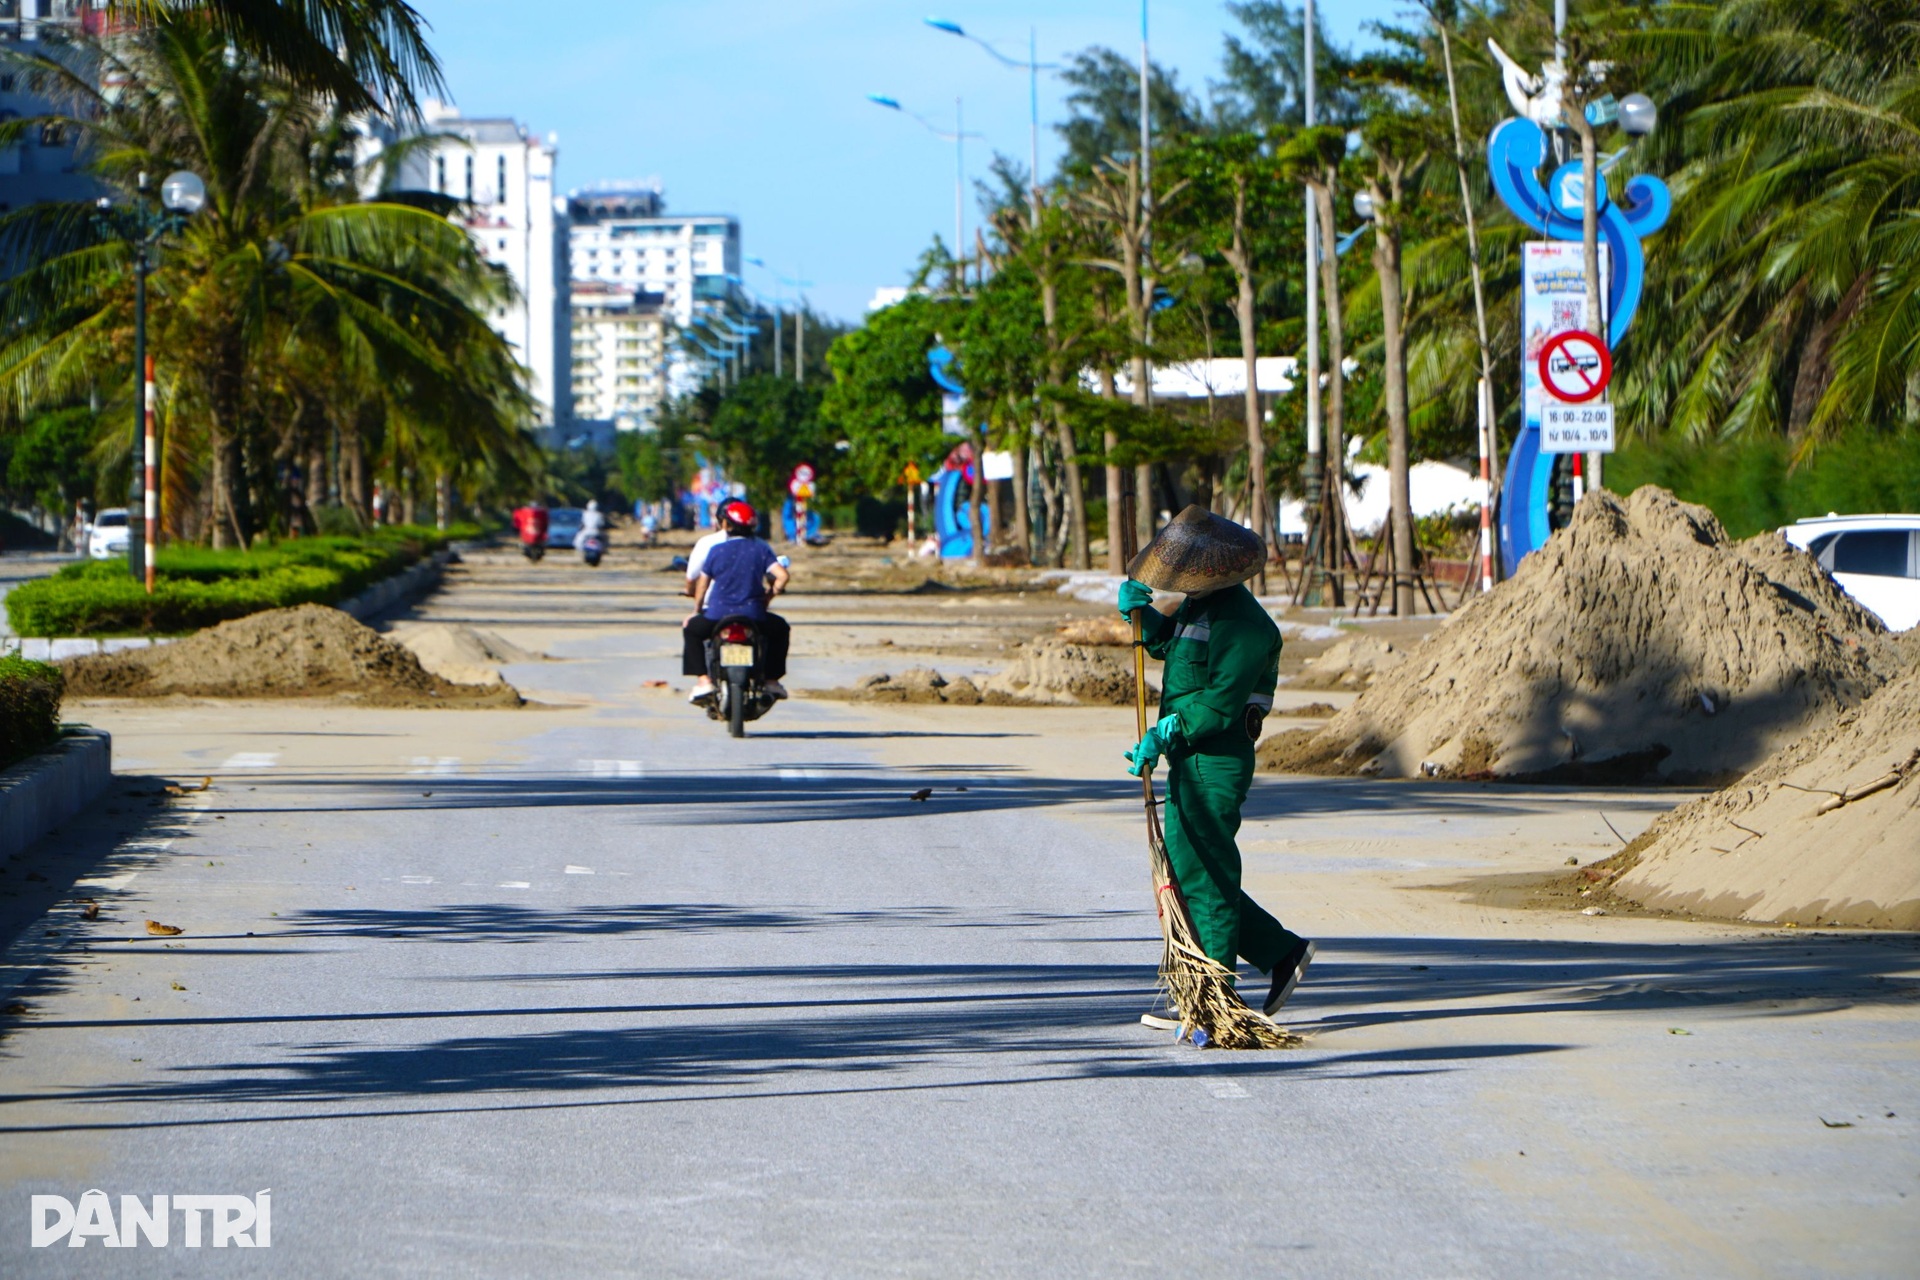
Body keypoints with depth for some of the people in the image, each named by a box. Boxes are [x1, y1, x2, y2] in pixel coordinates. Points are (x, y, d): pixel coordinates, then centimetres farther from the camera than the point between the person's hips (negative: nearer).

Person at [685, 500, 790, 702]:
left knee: (691, 629, 28)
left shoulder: (716, 551, 1)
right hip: (753, 616, 1)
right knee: (780, 628, 31)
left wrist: (696, 610, 24)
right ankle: (771, 680, 27)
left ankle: (703, 680, 12)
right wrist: (769, 596, 11)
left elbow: (702, 584, 7)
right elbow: (782, 576, -7)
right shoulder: (761, 549, 2)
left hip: (718, 615, -1)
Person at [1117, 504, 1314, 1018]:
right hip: (1190, 759, 11)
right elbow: (1165, 642, 30)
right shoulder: (1200, 606, 13)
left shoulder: (1241, 623, -18)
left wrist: (1163, 735, -26)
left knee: (1199, 875, -7)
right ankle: (1284, 953, 20)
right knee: (1186, 871, 13)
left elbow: (1222, 704, -23)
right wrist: (1138, 611, 10)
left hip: (1216, 760, -11)